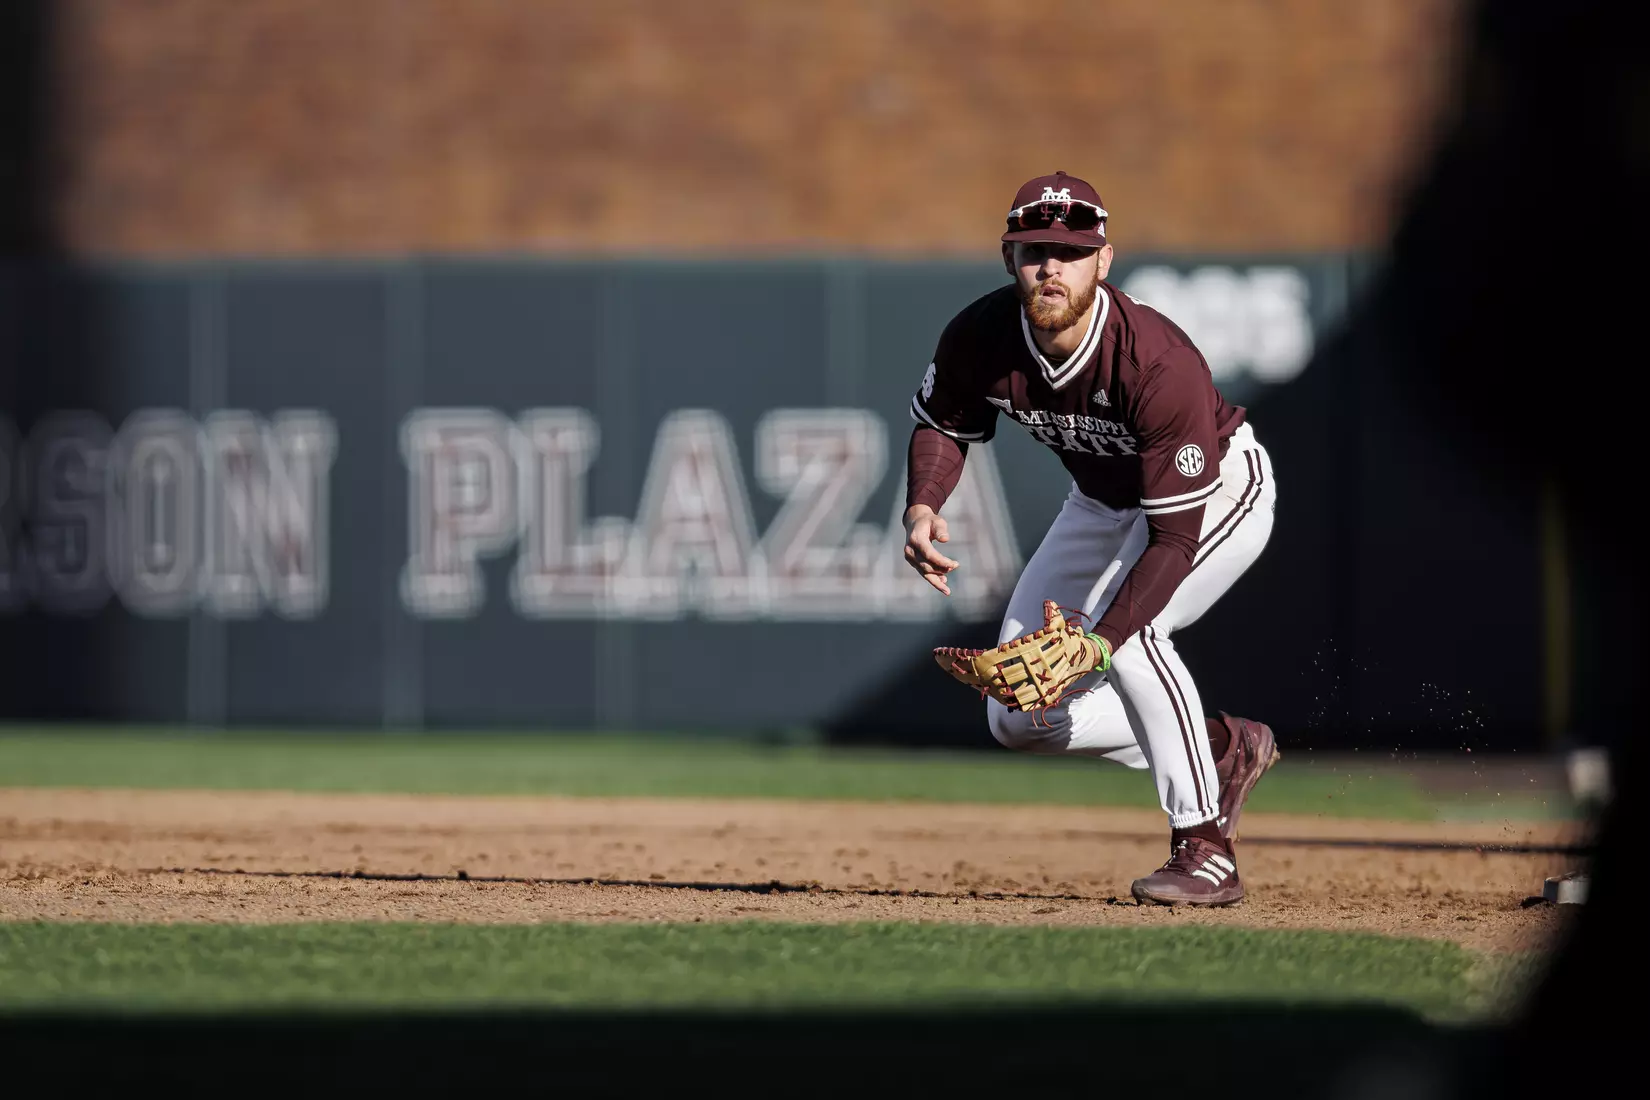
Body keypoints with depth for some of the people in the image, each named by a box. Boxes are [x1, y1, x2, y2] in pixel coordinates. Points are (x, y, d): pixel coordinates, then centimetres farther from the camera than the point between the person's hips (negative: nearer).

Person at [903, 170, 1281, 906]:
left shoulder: (1158, 364, -39)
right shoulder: (980, 339, -24)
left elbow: (1178, 535, -38)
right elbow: (943, 422, 0)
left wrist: (1100, 643, -47)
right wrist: (922, 507, -21)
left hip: (1219, 491, -6)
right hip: (1102, 505, 6)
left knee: (1123, 620, -35)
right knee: (1016, 719, 1)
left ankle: (1205, 849, -24)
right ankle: (1228, 749, 19)